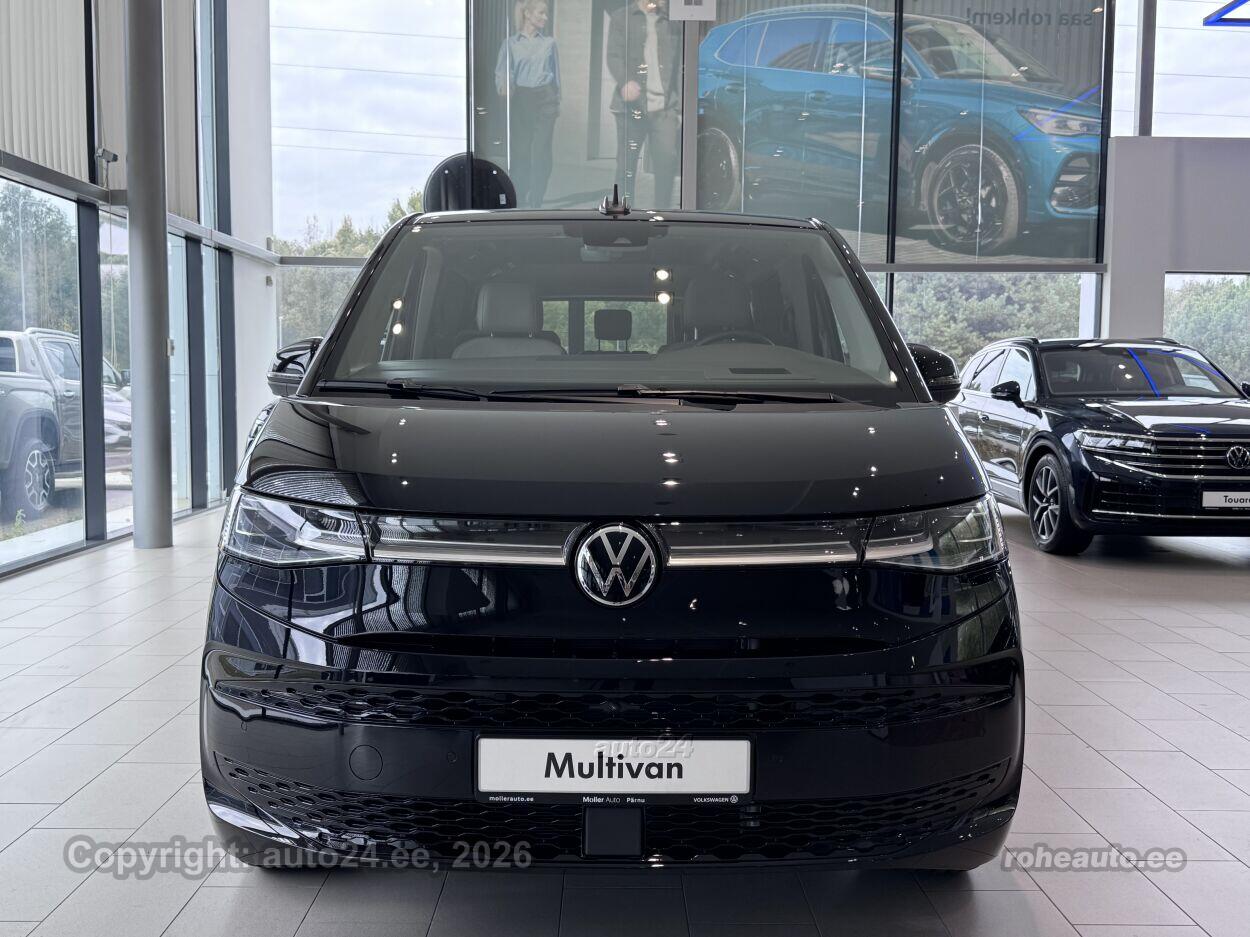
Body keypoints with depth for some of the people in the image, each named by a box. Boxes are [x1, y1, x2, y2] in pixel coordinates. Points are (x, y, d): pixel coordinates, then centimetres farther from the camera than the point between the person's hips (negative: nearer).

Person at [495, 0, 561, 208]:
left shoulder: (549, 43, 10)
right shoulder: (510, 43, 5)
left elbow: (556, 74, 13)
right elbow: (501, 72, 0)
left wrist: (557, 103, 10)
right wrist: (504, 86, -21)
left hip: (545, 98, 1)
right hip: (519, 99, -1)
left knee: (541, 150, -8)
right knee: (518, 150, 1)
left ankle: (536, 201, -3)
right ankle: (518, 201, 10)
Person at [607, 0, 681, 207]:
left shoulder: (672, 23, 15)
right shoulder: (622, 18, 8)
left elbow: (679, 66, 15)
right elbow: (614, 56, -3)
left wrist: (680, 106, 8)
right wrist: (624, 82, -24)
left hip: (664, 107, 2)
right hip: (631, 106, -1)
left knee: (667, 160, -10)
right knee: (626, 164, 3)